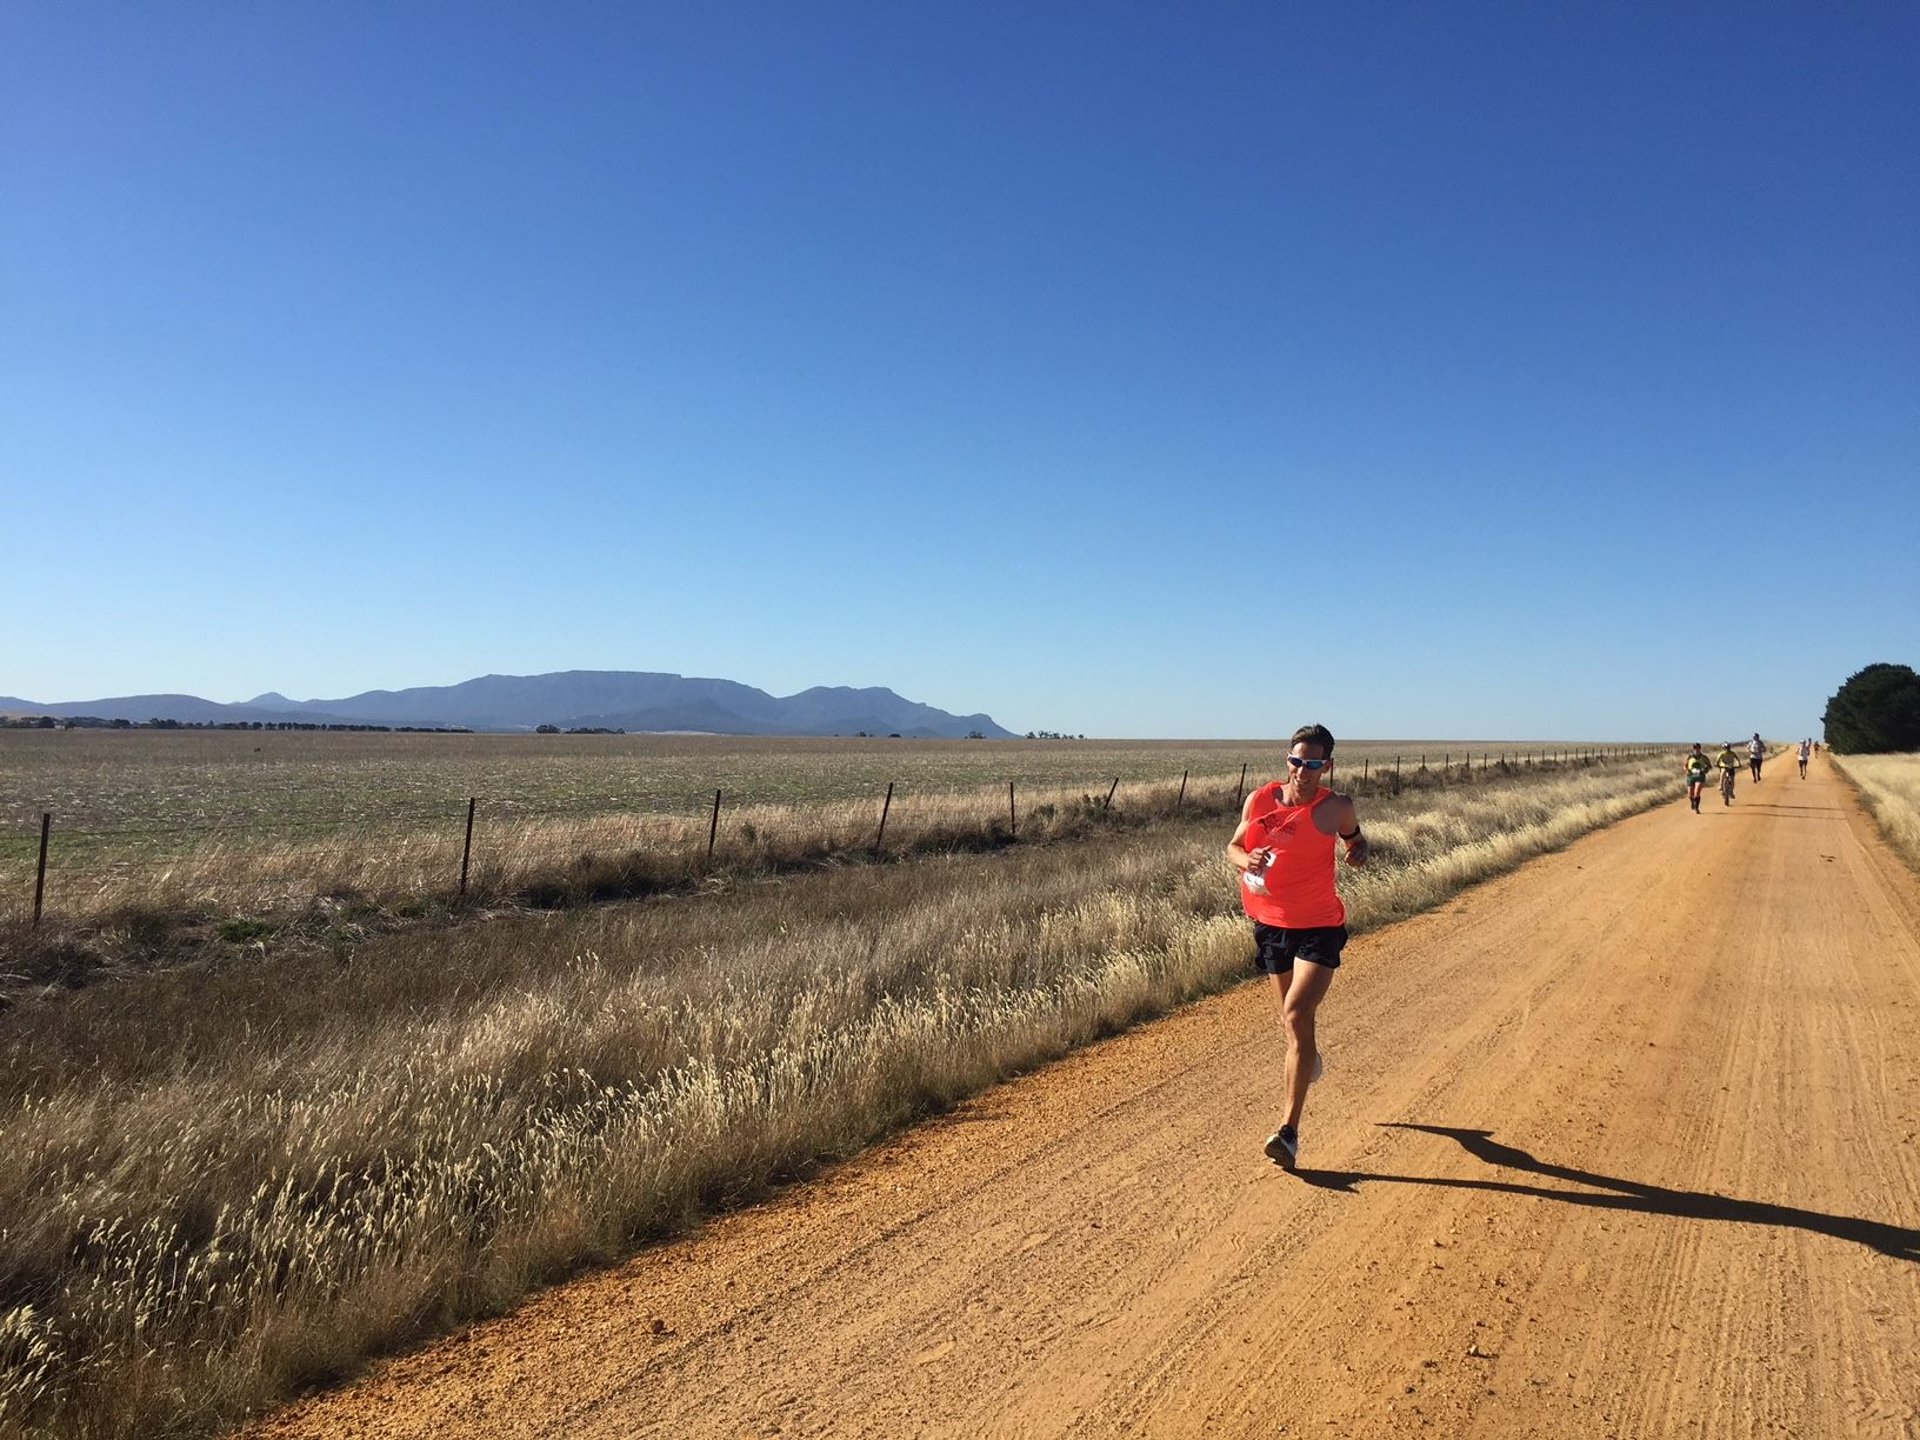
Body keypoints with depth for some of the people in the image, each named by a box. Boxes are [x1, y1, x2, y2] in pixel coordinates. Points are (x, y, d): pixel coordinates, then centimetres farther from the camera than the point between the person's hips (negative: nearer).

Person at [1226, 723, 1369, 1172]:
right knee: (1293, 1020, 18)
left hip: (1319, 928, -4)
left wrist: (1359, 850, -12)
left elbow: (1355, 837, 11)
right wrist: (1245, 859, -15)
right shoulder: (1259, 801, -4)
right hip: (1270, 925, 4)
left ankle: (1290, 1131, -14)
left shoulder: (1335, 807, -9)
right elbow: (1232, 847, 7)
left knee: (1296, 1014, -19)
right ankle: (1311, 1051, 57)